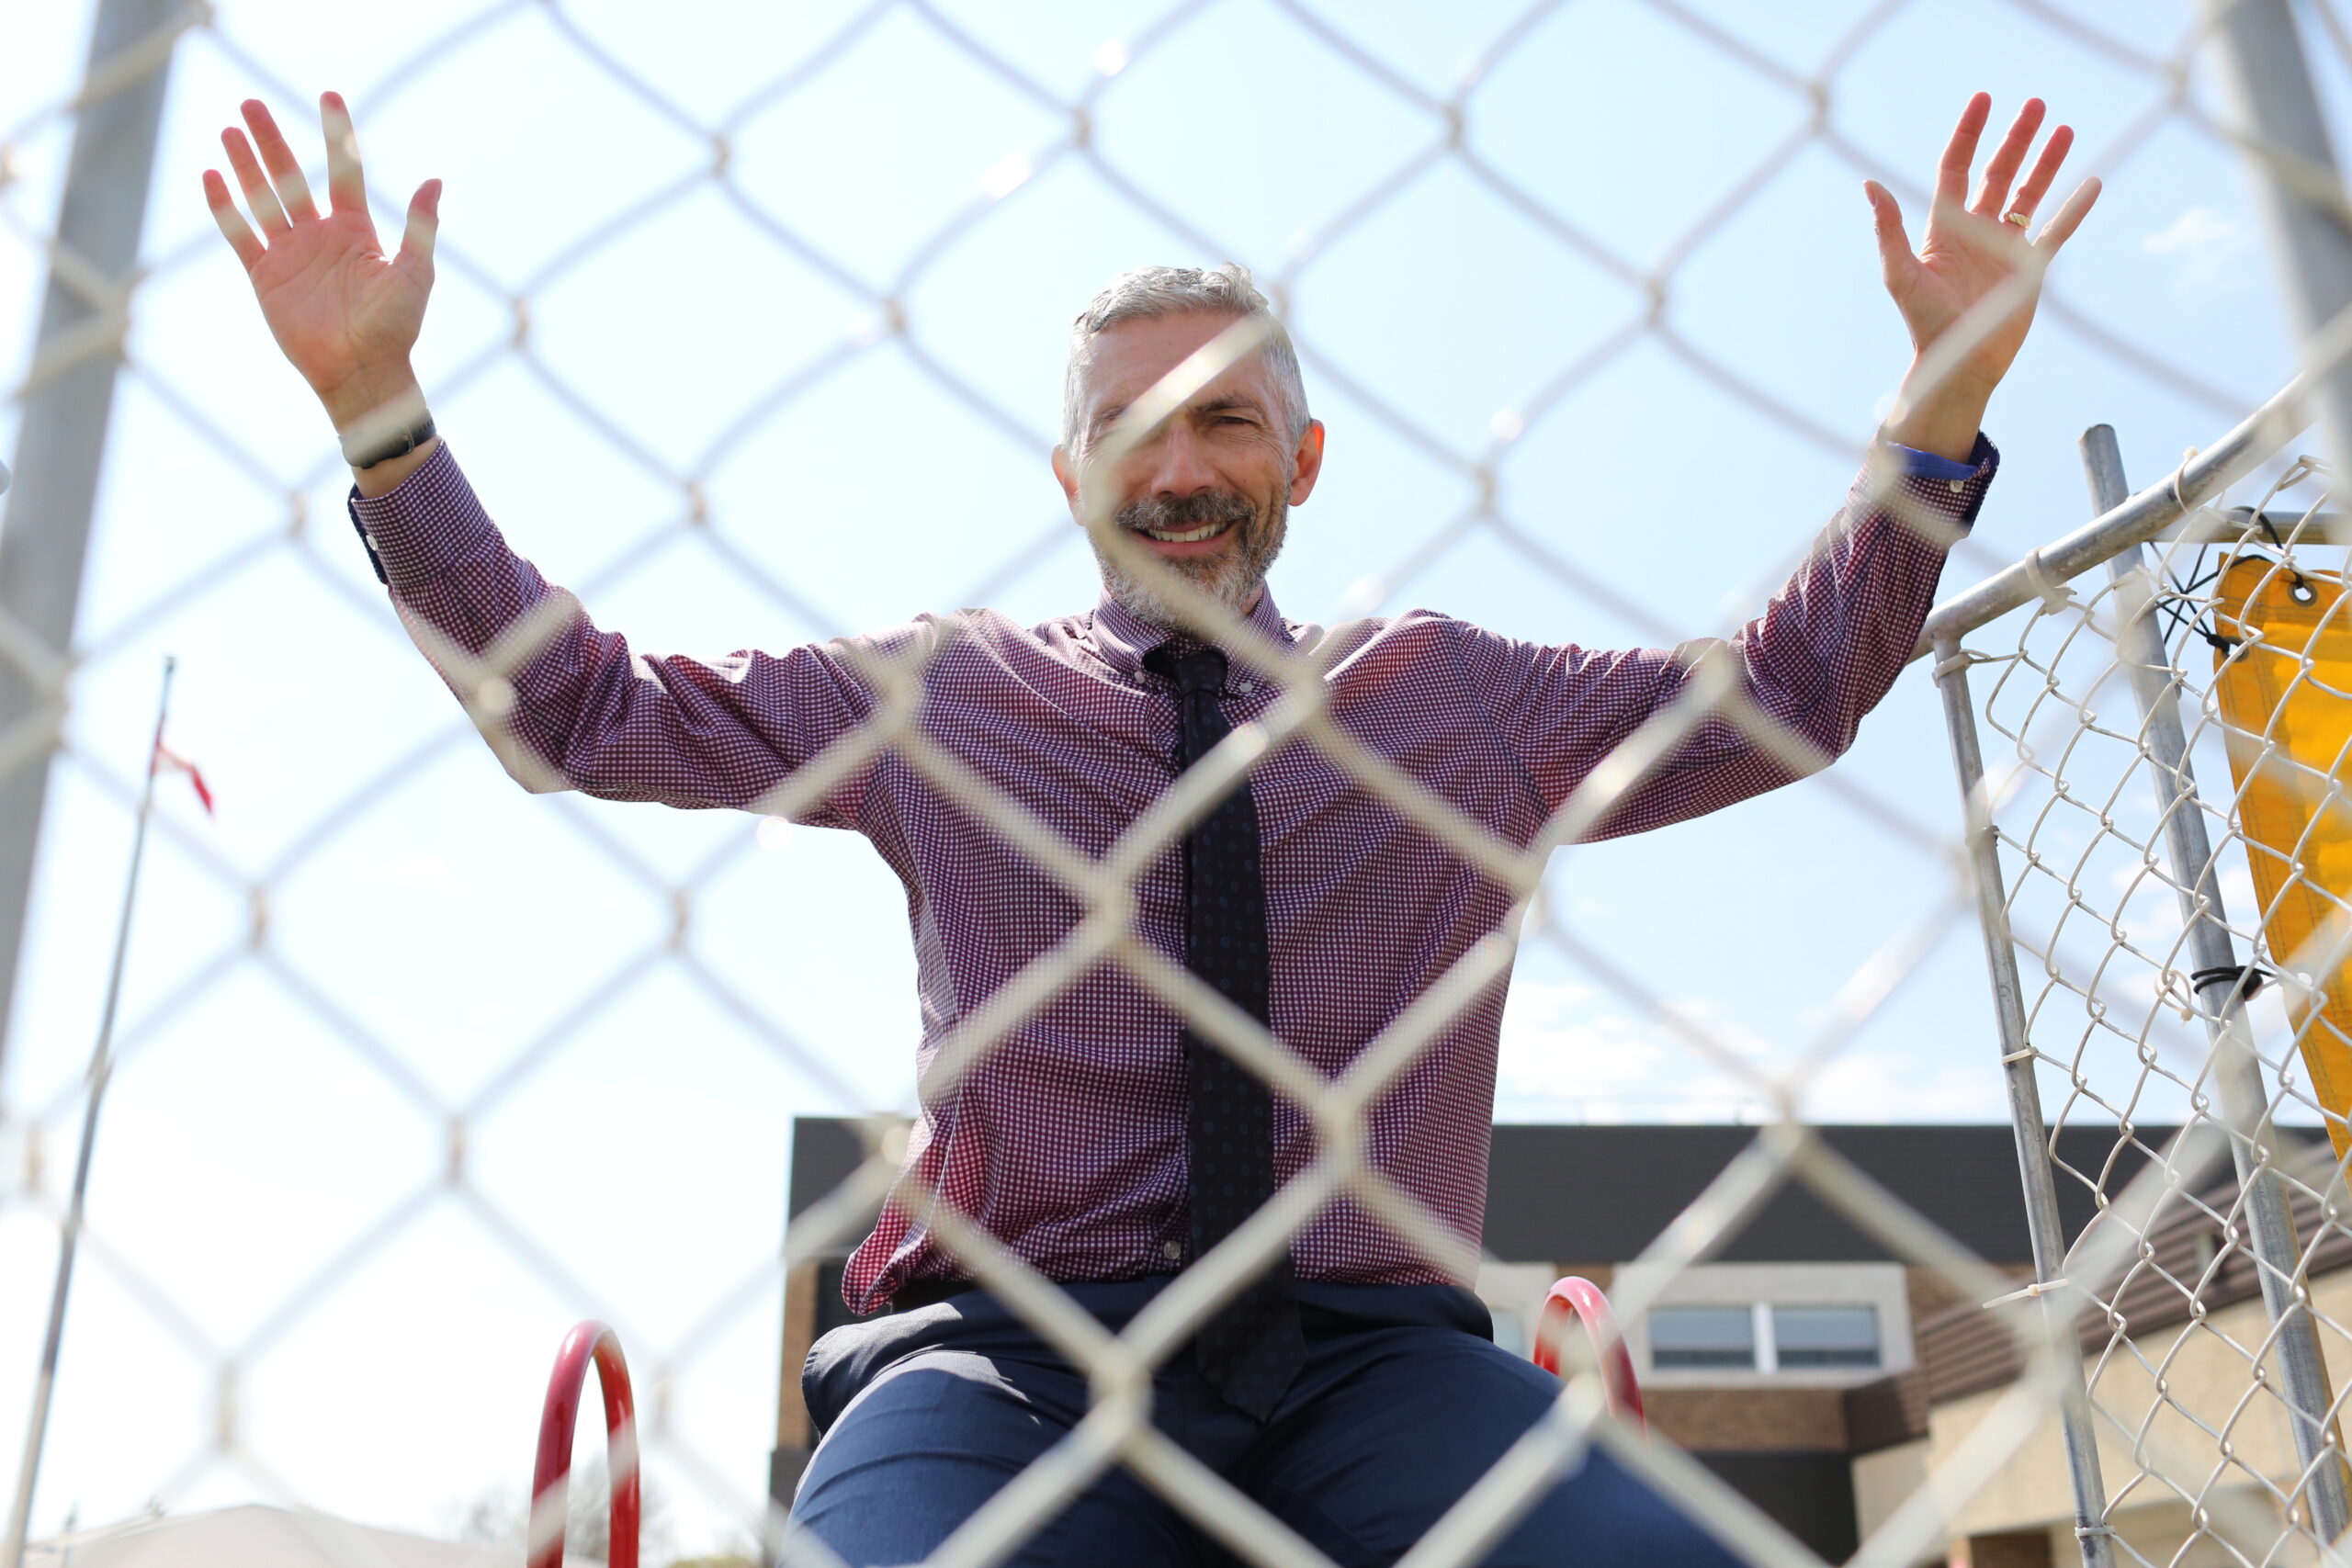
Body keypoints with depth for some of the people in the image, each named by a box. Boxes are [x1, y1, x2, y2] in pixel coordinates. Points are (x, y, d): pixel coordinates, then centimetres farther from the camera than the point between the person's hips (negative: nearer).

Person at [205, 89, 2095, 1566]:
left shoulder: (1453, 690, 17)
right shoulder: (941, 690, 14)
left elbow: (1788, 687, 23)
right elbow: (570, 702, 17)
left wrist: (1951, 392, 14)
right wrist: (373, 395, 11)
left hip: (1374, 1362, 2)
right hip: (1011, 1349, -1)